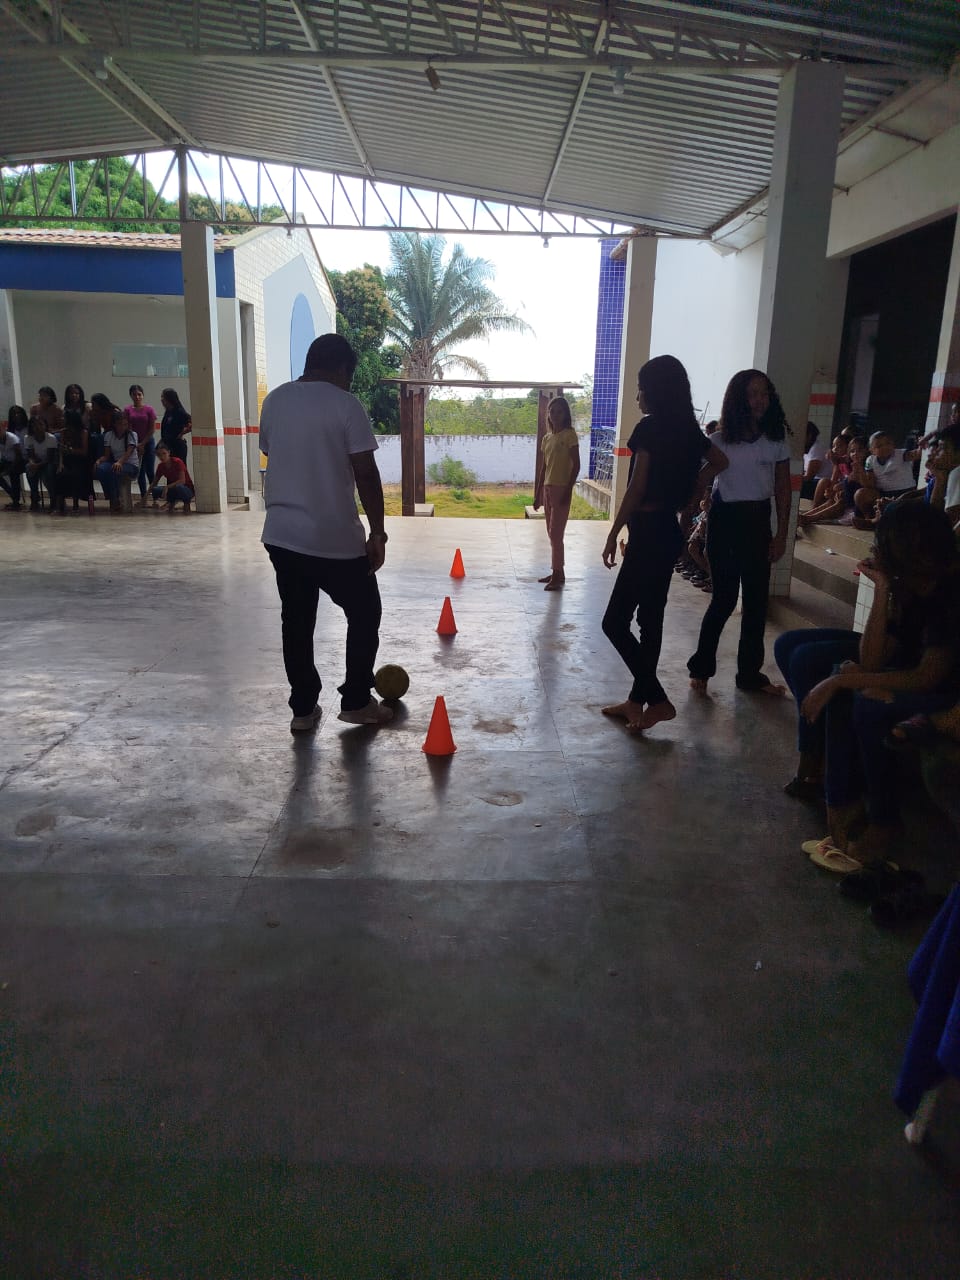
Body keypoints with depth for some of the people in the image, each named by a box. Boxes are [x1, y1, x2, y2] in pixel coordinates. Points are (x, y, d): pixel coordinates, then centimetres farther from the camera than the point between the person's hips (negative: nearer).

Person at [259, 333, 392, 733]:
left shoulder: (275, 400, 8)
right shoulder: (345, 404, -10)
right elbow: (365, 473, -13)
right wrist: (377, 532, -7)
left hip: (281, 533, 6)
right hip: (335, 537, -6)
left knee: (296, 621, 14)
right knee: (364, 614, 13)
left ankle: (303, 708, 19)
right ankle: (356, 701, 18)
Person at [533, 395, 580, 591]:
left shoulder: (570, 435, -7)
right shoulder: (546, 438, 13)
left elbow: (576, 465, -11)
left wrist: (568, 490, -17)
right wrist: (537, 494, 14)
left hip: (561, 489, -7)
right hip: (547, 489, 7)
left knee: (556, 533, -9)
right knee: (552, 534, 10)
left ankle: (558, 575, -4)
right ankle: (555, 572, 17)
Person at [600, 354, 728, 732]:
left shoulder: (650, 427, -14)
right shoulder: (687, 429, 10)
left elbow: (636, 488, -17)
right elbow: (718, 461, 23)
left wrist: (613, 533, -11)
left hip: (648, 533, -9)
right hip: (668, 530, 9)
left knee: (615, 621, -3)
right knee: (650, 618, 14)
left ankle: (657, 699, -1)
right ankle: (638, 700, 23)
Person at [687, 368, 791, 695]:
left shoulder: (776, 440, 3)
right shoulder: (720, 440, -5)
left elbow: (783, 490, 5)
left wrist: (781, 535, 1)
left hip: (758, 521, 3)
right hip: (724, 519, -3)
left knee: (756, 599, 7)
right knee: (725, 598, -1)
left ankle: (750, 673, 19)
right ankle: (701, 668, 15)